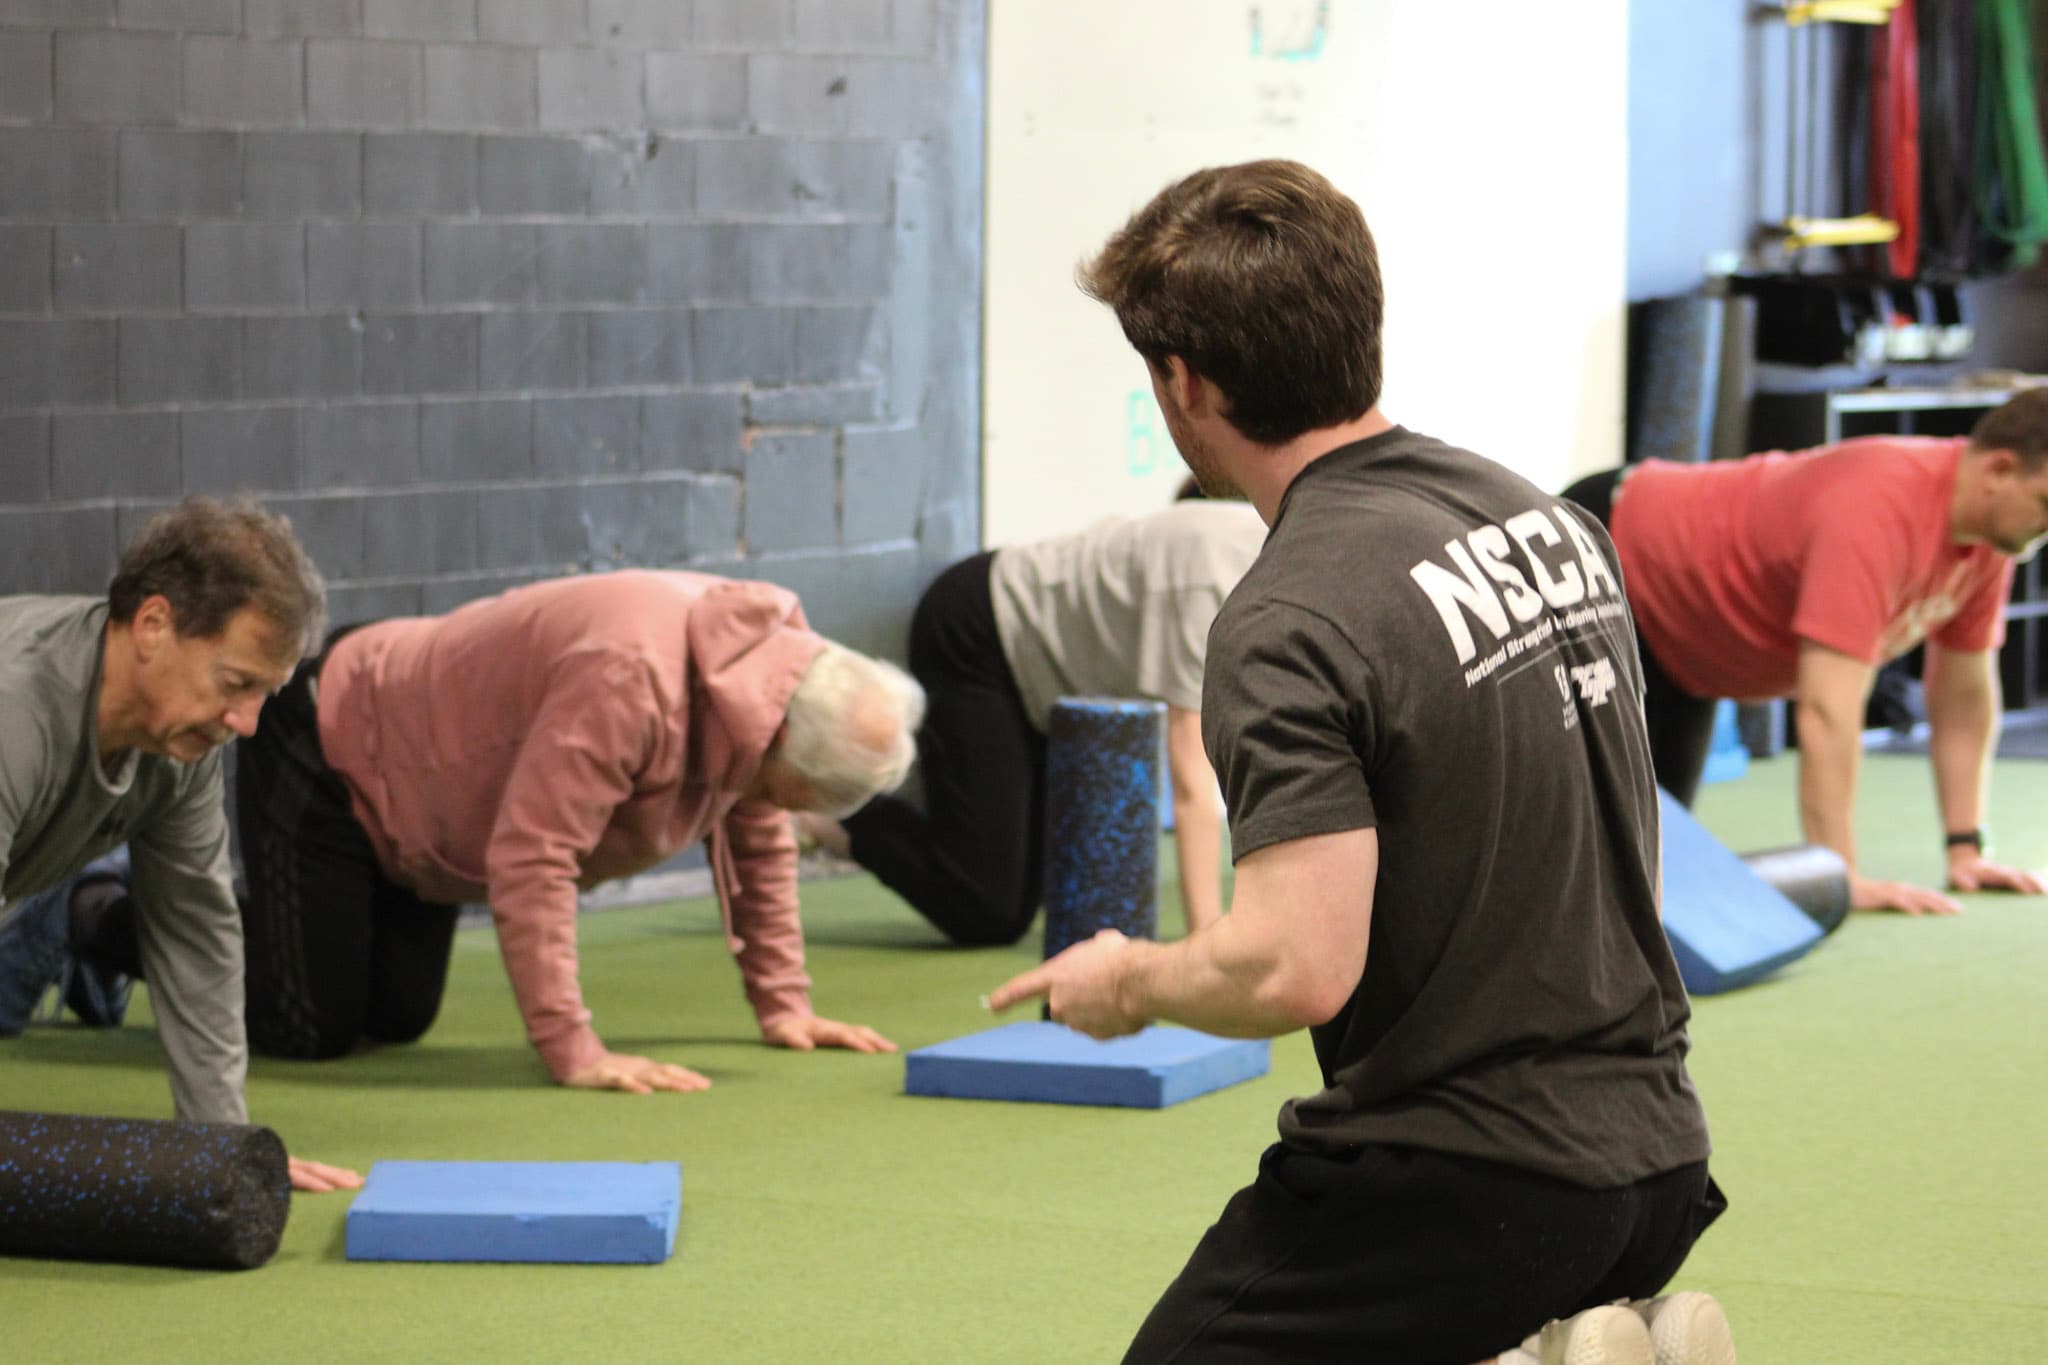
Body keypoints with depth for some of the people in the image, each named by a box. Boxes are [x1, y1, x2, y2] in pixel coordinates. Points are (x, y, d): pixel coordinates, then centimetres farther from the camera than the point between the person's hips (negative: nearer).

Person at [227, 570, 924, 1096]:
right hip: (330, 749, -9)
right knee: (312, 1030, -12)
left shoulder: (771, 652, -13)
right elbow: (532, 860, -41)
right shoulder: (631, 679, -41)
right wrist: (573, 1054, -39)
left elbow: (759, 836, 2)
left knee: (396, 1021, 13)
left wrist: (783, 1006, 0)